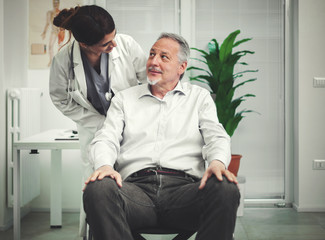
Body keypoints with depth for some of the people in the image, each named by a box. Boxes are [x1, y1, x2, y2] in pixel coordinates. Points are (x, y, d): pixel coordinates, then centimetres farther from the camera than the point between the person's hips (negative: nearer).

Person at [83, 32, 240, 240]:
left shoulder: (199, 97, 24)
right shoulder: (124, 98, 25)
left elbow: (217, 137, 10)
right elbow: (106, 139, 13)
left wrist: (217, 162, -16)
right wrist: (105, 165, -12)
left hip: (184, 186, 0)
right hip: (136, 185, 1)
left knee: (226, 190, -35)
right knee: (97, 189, -35)